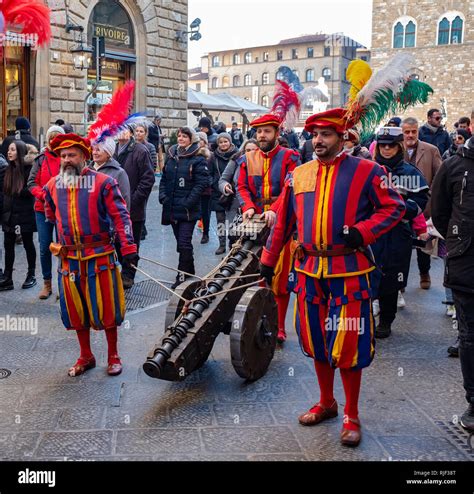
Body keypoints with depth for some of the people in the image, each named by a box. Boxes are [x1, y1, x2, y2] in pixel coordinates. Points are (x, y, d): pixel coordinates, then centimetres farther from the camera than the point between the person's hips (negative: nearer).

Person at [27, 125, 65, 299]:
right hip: (43, 209, 2)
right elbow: (31, 183, 3)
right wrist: (43, 195, -15)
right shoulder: (41, 159, 4)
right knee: (45, 247, 6)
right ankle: (47, 283, 19)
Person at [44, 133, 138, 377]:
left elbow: (120, 215, -10)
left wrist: (128, 248, -16)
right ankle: (85, 357, 28)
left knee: (106, 308, 4)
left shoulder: (103, 182, -8)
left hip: (100, 256, -4)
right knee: (76, 310, 12)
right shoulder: (52, 186, 5)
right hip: (69, 259, 4)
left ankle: (113, 356, 22)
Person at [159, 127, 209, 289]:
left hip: (188, 209, -6)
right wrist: (163, 196, 0)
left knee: (184, 243, -8)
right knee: (181, 241, 14)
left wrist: (188, 202, -18)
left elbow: (202, 183, -13)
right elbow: (164, 178, 15)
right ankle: (189, 271, 29)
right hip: (171, 207, 6)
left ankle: (182, 276, 0)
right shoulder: (171, 156, 11)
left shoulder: (198, 159, -7)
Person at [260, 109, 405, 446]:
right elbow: (283, 222, 14)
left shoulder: (366, 171, -4)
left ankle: (352, 416, 16)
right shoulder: (299, 175, 9)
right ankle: (326, 403, 33)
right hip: (310, 270, 5)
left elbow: (394, 207, -3)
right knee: (316, 340, 13)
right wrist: (268, 260, 14)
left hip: (349, 270, -4)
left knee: (348, 344, 0)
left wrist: (362, 231, -17)